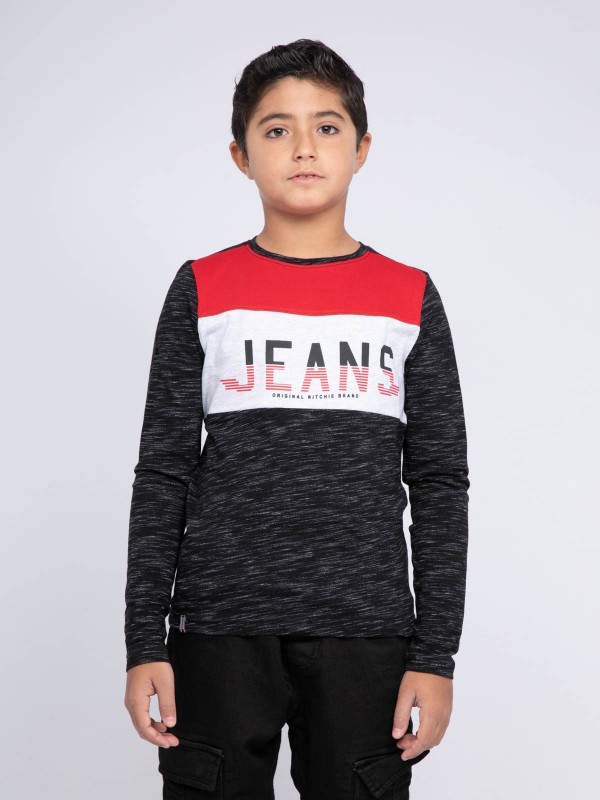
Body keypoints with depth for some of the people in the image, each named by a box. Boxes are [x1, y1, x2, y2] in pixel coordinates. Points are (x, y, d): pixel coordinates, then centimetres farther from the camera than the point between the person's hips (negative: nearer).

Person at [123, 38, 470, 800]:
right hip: (220, 629, 0)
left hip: (367, 632, 1)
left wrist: (435, 653, 0)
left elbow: (439, 484, 5)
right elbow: (162, 473, 4)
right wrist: (144, 641, -1)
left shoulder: (410, 298, 5)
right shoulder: (203, 291, 4)